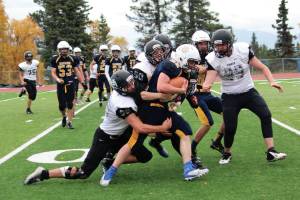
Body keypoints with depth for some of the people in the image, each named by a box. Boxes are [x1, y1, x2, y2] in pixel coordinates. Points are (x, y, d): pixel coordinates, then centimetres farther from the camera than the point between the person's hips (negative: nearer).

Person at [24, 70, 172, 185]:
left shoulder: (120, 92, -10)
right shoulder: (123, 105, -34)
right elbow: (140, 128, -37)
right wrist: (162, 128, -26)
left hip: (117, 135, 9)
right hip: (104, 139, -9)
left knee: (145, 156, 3)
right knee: (83, 173, -4)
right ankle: (43, 174, 5)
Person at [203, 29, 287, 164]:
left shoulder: (243, 50, -14)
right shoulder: (213, 59, -14)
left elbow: (262, 68, -8)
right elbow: (209, 80, -25)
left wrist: (272, 81, -25)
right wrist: (206, 86, -50)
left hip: (249, 92, 1)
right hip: (230, 96, -1)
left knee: (266, 115, -17)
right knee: (230, 128, -4)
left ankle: (271, 152, -14)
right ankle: (227, 153, 24)